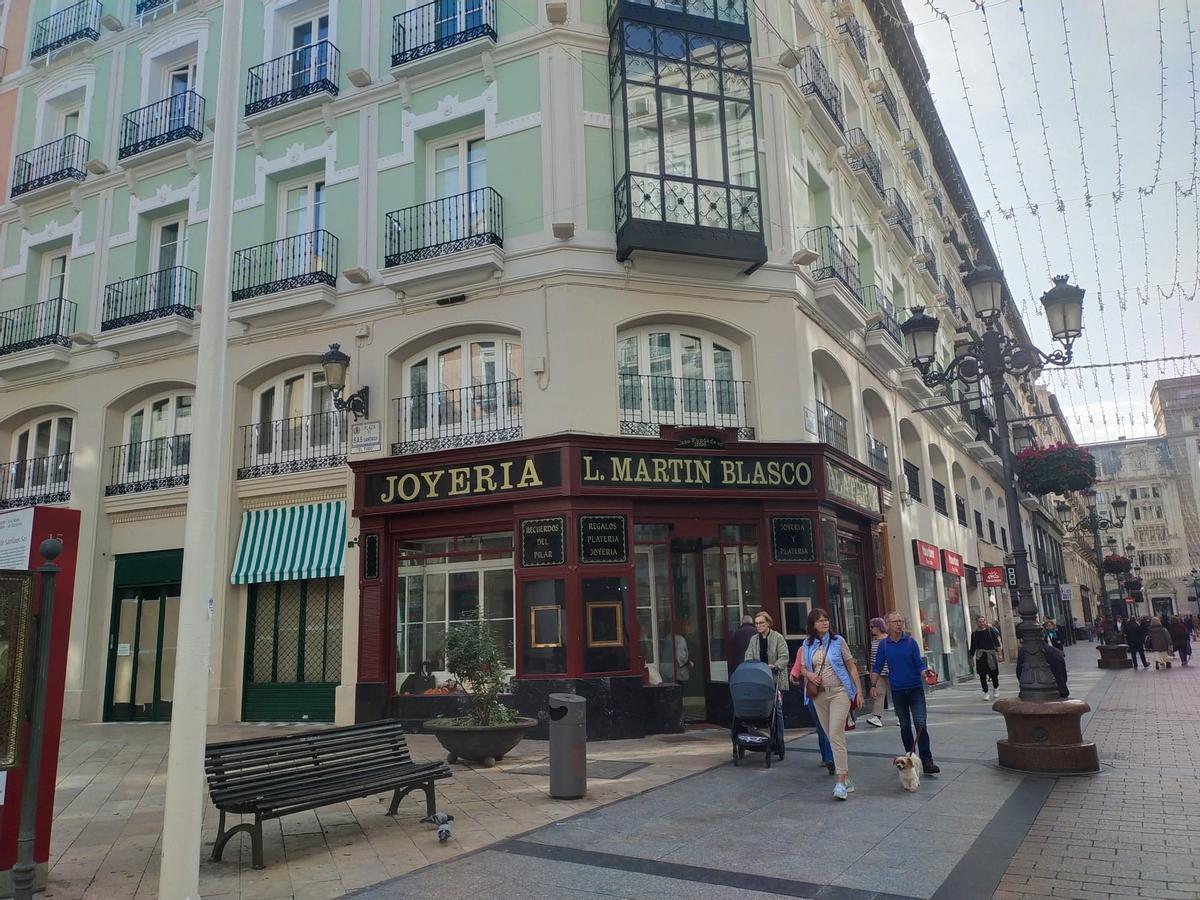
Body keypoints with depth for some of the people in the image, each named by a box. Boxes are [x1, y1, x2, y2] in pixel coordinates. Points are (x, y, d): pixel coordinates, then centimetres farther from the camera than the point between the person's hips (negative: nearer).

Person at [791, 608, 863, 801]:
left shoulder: (838, 641, -2)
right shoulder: (807, 645, 5)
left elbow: (851, 667, 2)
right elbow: (802, 667, 16)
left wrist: (859, 690, -2)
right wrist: (809, 674, -7)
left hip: (839, 692, -4)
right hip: (819, 694, 4)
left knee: (836, 736, -13)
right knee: (831, 736, 9)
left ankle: (841, 783, -11)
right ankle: (847, 779, 21)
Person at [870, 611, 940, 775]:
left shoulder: (911, 641, -2)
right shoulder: (884, 644, 2)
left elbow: (919, 663, -3)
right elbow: (877, 667, 5)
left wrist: (925, 674, -24)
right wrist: (873, 685, -7)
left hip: (915, 689, -2)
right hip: (898, 691, 2)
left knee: (920, 724, -9)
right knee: (905, 726, 10)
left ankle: (927, 761, -7)